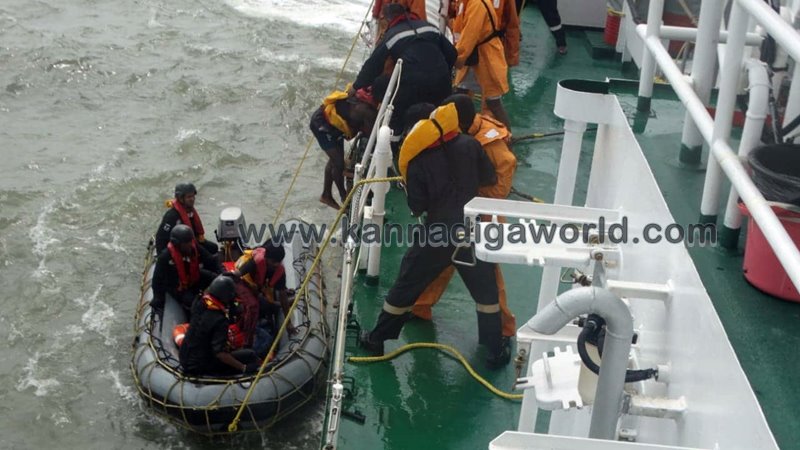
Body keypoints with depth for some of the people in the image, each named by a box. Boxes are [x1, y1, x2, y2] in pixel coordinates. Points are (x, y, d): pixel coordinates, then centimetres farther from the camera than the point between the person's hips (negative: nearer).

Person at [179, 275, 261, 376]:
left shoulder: (199, 304, -5)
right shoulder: (220, 320, -26)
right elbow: (220, 353, -29)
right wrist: (243, 368, -23)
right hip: (201, 366, -8)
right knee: (249, 355, -8)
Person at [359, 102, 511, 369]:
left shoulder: (416, 162, -11)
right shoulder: (469, 145, -7)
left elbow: (416, 208, -7)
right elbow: (490, 179, 4)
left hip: (436, 235, -1)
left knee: (406, 287, 15)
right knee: (486, 291, 17)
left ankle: (377, 339, 28)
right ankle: (496, 351, 22)